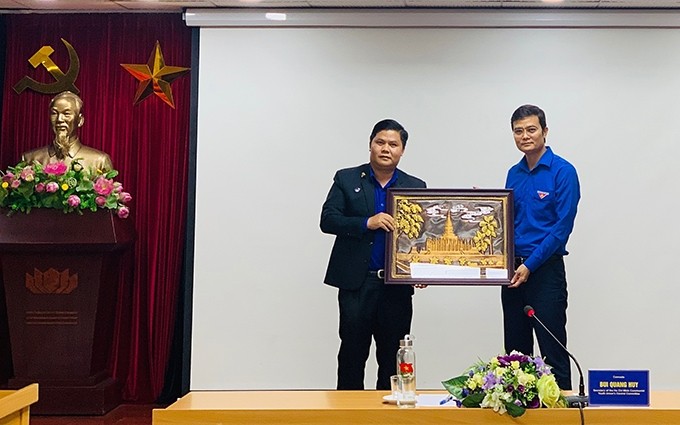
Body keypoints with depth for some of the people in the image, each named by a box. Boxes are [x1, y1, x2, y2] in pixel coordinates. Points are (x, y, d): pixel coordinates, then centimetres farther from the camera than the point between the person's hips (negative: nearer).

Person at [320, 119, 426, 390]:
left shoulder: (415, 187, 9)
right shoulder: (346, 179, 5)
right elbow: (327, 220, -4)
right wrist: (367, 223, -17)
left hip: (397, 286, 2)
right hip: (356, 284, -1)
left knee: (393, 360, 8)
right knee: (352, 355, 4)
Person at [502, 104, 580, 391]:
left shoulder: (562, 171, -8)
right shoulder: (514, 174, 11)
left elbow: (563, 226, -13)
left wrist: (530, 265, -16)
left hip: (545, 270, -6)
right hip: (513, 270, 6)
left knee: (553, 352, -2)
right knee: (515, 350, 12)